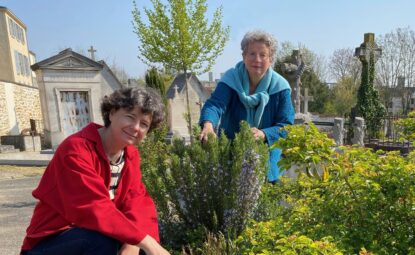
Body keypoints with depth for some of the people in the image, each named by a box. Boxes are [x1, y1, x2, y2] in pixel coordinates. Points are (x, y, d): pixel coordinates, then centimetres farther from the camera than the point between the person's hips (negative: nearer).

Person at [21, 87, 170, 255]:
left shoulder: (131, 155, -1)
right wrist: (144, 241, -36)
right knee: (104, 240, -34)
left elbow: (137, 201, -10)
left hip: (95, 236, 7)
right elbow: (94, 209, -34)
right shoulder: (77, 148, -25)